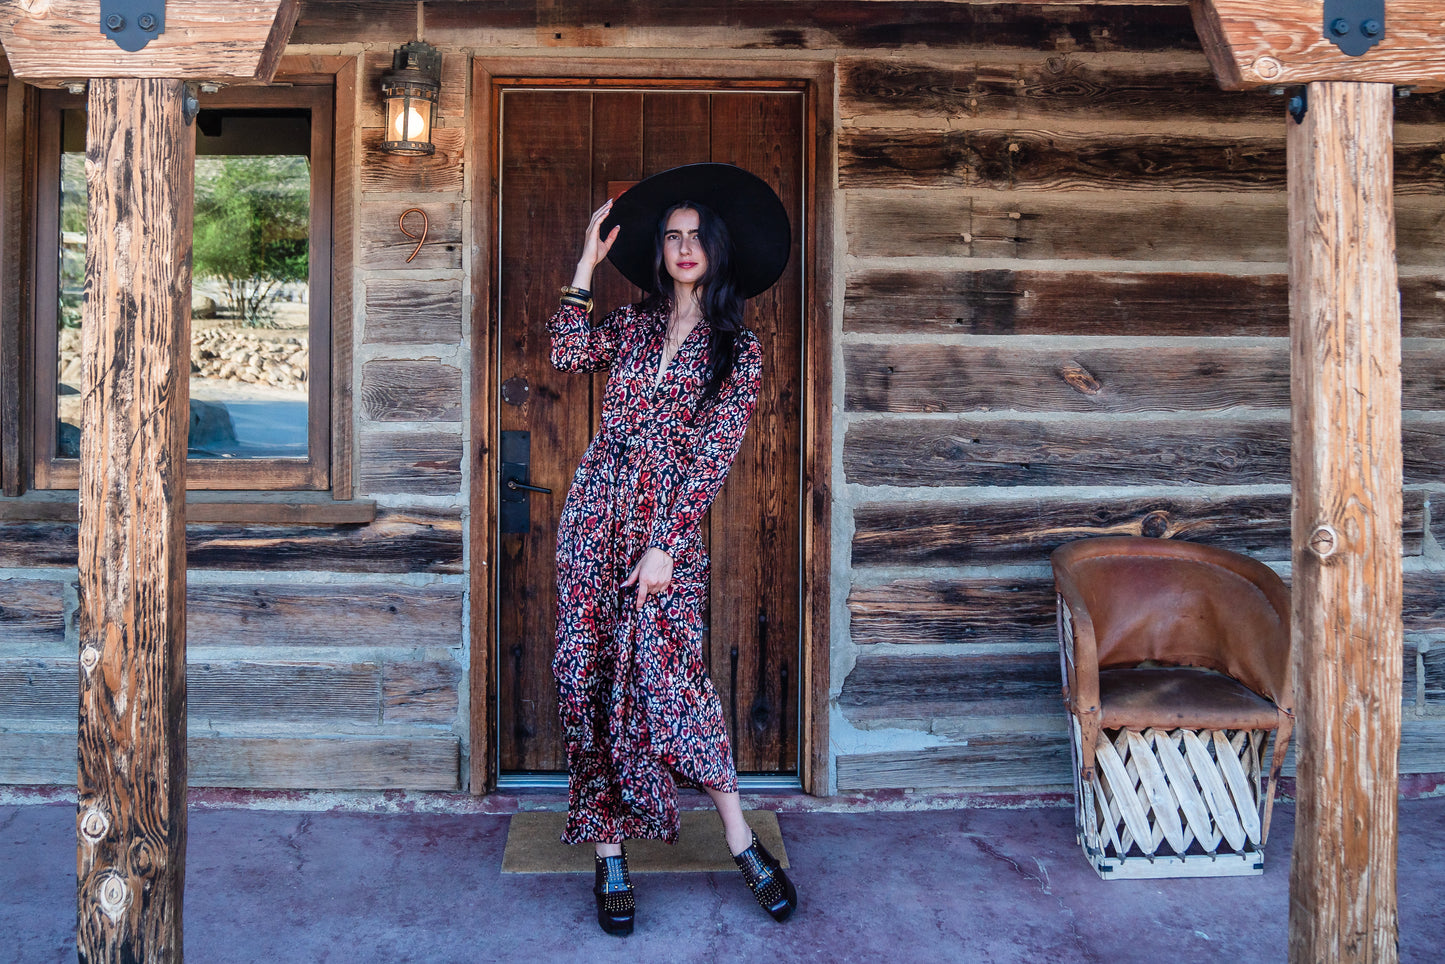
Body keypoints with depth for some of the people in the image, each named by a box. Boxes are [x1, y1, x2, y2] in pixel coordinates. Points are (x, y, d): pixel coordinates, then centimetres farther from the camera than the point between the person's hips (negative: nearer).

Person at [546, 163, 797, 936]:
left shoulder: (737, 348, 1)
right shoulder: (634, 323, 13)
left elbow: (715, 455, -6)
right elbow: (568, 355, -3)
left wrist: (666, 548, -12)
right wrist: (587, 262, -1)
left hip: (670, 524, -4)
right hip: (595, 513, 4)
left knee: (665, 677, -10)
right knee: (590, 677, 2)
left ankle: (744, 845, 9)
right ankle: (610, 859, 13)